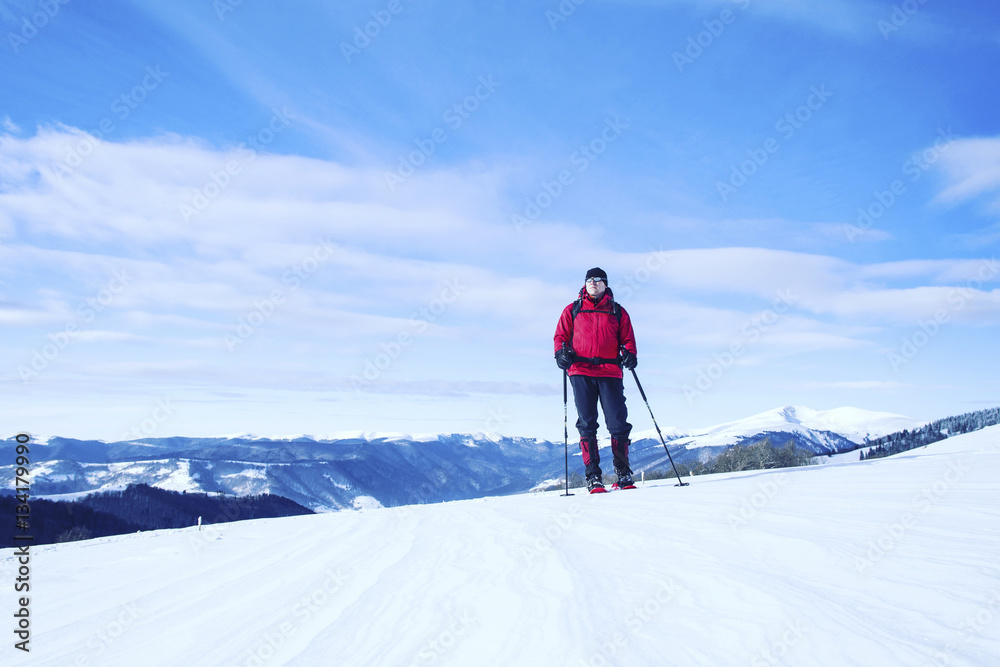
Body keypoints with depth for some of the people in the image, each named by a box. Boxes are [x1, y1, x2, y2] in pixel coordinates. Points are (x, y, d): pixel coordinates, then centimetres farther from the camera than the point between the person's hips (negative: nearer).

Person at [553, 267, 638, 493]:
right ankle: (593, 475, 0)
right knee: (587, 423, -4)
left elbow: (627, 338, 15)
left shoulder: (617, 312, 16)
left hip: (610, 372, 0)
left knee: (618, 422, -4)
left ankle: (623, 473, 7)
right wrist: (561, 352, -5)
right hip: (581, 372, 0)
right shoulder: (572, 310, 16)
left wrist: (629, 353, -6)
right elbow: (561, 335, 15)